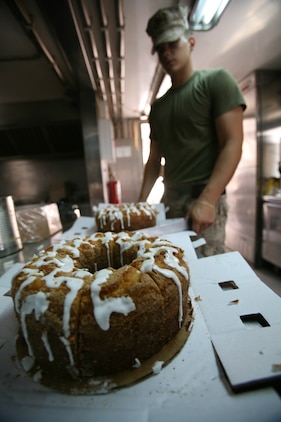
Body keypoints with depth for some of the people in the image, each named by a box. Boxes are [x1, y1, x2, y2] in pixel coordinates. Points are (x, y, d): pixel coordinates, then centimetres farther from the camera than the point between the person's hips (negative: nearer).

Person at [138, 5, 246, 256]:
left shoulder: (216, 81, 1)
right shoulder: (158, 106, 17)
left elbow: (233, 144, -10)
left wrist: (207, 200, -20)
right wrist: (141, 202, 7)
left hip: (204, 199, -5)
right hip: (169, 199, 6)